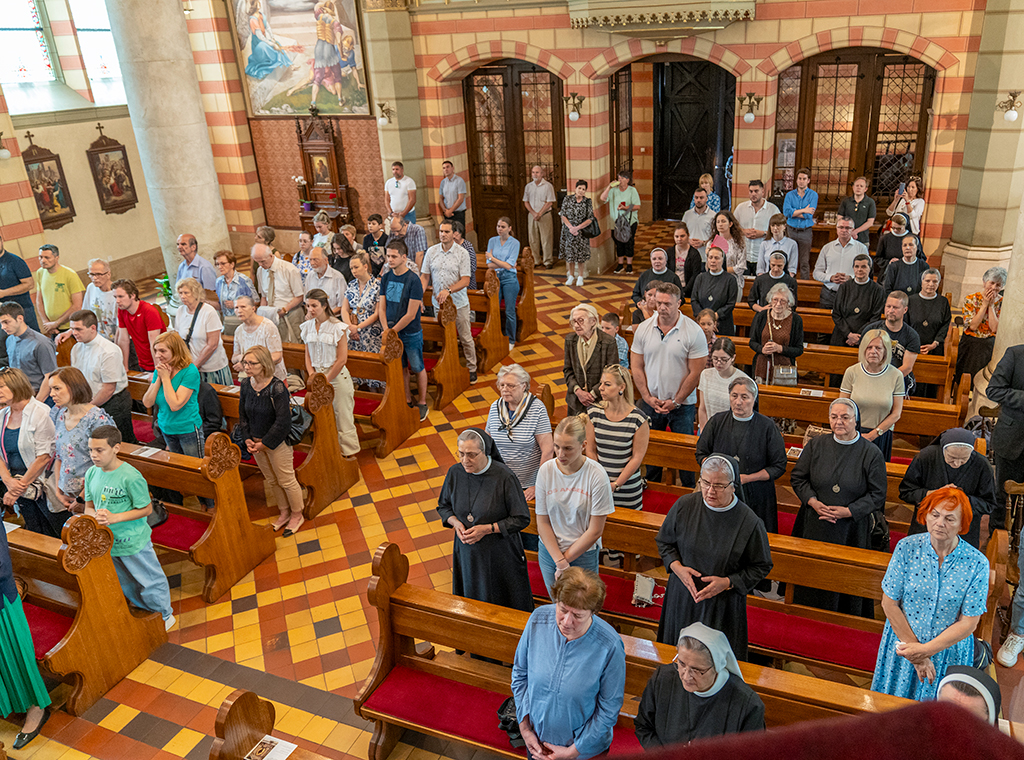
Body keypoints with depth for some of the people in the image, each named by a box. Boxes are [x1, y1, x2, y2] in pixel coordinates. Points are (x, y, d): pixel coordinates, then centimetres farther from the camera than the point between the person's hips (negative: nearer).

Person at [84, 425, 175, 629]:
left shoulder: (130, 477, -23)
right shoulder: (92, 474, -4)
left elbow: (146, 509, -17)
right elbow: (89, 507, 5)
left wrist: (114, 517, -25)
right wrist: (96, 515, -18)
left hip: (133, 543, -6)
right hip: (106, 543, 6)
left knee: (149, 582, 11)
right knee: (126, 586, 23)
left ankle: (164, 616, 33)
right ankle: (146, 612, 45)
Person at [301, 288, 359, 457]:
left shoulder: (338, 327, -10)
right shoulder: (308, 326, 7)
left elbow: (342, 359, -11)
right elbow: (308, 355, 13)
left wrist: (325, 380, -10)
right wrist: (312, 377, -1)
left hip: (337, 376, -5)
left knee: (342, 416, -1)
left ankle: (349, 453, 9)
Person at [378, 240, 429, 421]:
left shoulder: (413, 281, -16)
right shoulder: (386, 278, 2)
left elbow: (410, 315, -17)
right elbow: (381, 307, 4)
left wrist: (392, 331, -13)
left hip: (411, 333, -5)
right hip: (392, 332, 5)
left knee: (418, 368, 8)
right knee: (401, 368, 15)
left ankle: (422, 403, 22)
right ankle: (407, 401, 30)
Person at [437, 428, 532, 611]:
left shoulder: (504, 477, -21)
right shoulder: (455, 473, -8)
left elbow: (522, 519, -14)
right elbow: (443, 506, 10)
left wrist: (487, 529, -20)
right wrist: (455, 522, -11)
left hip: (500, 553, -4)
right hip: (466, 551, 4)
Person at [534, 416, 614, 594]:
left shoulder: (597, 475, -18)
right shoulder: (546, 470, -10)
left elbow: (595, 531, -13)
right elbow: (542, 523, -5)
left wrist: (565, 559, -8)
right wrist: (559, 561, -13)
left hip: (584, 555, -2)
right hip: (549, 551, 2)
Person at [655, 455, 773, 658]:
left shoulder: (749, 522, -18)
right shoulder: (684, 506, -10)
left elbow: (761, 566, -5)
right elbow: (664, 541, 5)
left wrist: (728, 583, -17)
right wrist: (677, 567, -12)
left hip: (723, 606, -2)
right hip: (682, 598, 3)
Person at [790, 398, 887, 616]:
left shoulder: (871, 453, -8)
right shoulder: (816, 445, -1)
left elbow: (877, 495, -4)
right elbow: (797, 478, 5)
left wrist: (848, 511, -15)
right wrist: (813, 502, -11)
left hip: (851, 529, -2)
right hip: (814, 525, 2)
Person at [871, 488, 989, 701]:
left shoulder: (977, 564, -16)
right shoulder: (907, 548, -14)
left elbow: (968, 623, -13)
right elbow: (889, 603, -10)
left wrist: (925, 650, -19)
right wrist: (916, 654, -11)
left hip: (948, 653, -1)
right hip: (903, 642, 1)